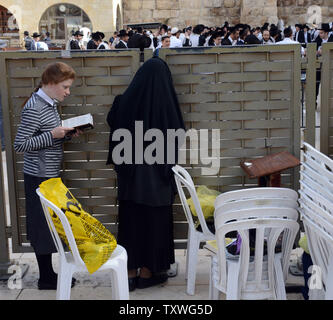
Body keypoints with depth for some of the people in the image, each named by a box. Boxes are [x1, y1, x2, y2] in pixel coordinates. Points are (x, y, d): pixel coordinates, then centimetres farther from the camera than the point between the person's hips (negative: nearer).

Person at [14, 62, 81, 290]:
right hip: (40, 177, -9)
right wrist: (53, 134, -23)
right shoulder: (34, 108, -18)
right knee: (43, 226, 1)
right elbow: (20, 145, -19)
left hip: (51, 175, 9)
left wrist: (66, 133, 2)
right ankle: (46, 278, 13)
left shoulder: (50, 104, 10)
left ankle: (49, 273, 25)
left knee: (50, 225, 14)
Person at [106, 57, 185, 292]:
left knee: (130, 220, 12)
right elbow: (179, 134, -4)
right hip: (158, 175, -2)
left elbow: (114, 125, 9)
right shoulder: (167, 102, -14)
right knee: (155, 221, 10)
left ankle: (130, 272, 18)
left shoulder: (126, 100, -6)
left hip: (131, 173, 3)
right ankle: (147, 272, 19)